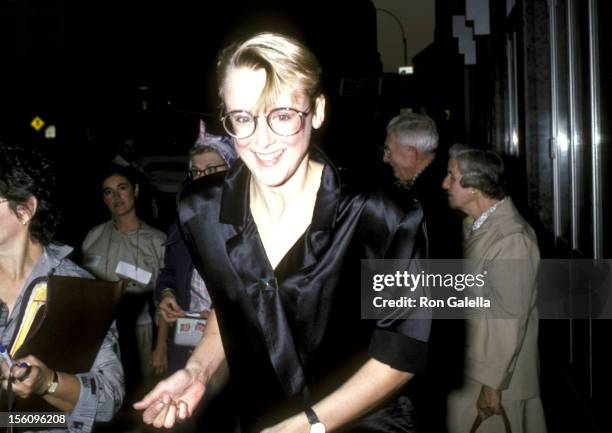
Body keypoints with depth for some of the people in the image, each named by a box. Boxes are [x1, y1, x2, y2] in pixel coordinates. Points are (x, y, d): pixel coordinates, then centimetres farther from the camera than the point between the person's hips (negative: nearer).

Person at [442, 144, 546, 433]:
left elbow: (510, 321, -22)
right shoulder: (485, 225, 6)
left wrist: (492, 383, -19)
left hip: (494, 376, -8)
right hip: (471, 364, 8)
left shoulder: (511, 239, -23)